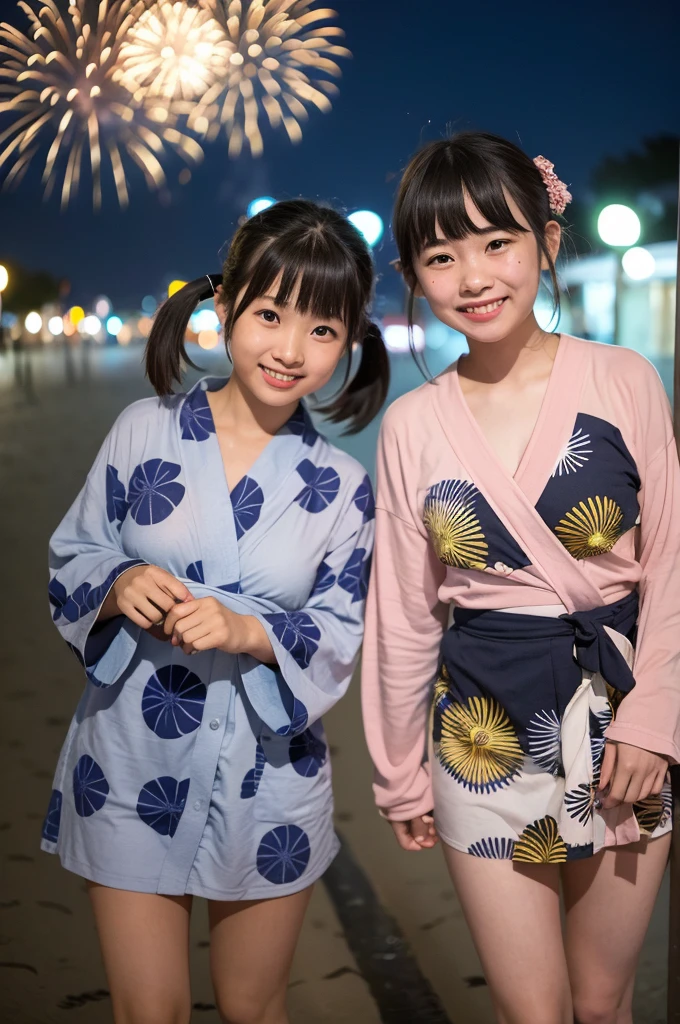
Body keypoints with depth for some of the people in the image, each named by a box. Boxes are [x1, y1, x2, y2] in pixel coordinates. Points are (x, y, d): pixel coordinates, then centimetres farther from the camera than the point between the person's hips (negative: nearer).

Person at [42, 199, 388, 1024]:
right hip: (131, 771, 0)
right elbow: (70, 558, 2)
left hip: (266, 784, 1)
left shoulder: (340, 488, -4)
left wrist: (250, 633, -23)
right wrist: (119, 584, -20)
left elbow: (338, 639, -5)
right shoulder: (145, 431, -5)